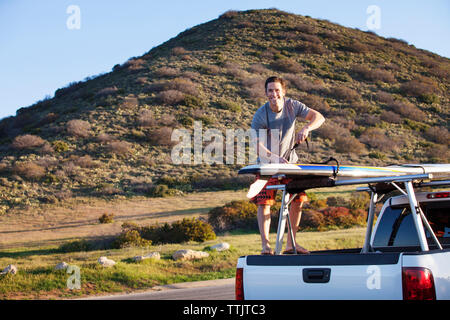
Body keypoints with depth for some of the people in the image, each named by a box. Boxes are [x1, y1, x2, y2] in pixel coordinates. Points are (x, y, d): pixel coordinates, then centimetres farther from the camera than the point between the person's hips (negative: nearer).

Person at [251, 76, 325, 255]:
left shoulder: (292, 105, -11)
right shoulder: (260, 115, -19)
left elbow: (319, 117, -15)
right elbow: (258, 146, -23)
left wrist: (306, 129, -36)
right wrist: (275, 158, -41)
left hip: (290, 161, 3)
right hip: (267, 163, -3)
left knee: (298, 200, 0)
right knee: (264, 203, -13)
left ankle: (291, 244, 11)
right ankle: (265, 245, -8)